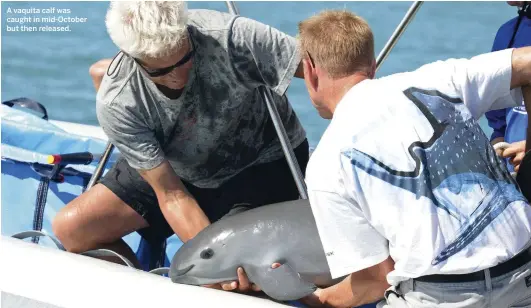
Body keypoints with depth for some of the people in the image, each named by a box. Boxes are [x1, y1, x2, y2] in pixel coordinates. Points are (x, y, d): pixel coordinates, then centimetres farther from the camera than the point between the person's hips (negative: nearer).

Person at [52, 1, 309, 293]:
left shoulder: (230, 37, -34)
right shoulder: (117, 103, -26)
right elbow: (171, 195, -24)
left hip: (264, 163, -3)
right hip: (173, 170, 3)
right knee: (71, 228, -7)